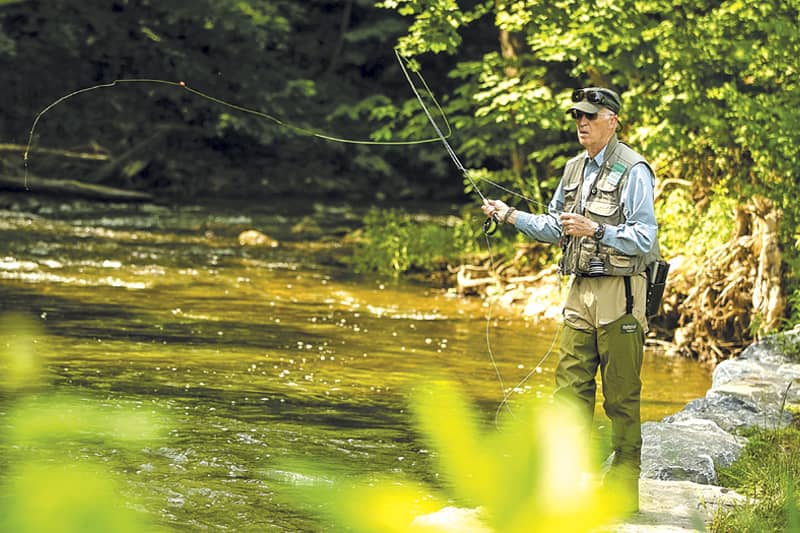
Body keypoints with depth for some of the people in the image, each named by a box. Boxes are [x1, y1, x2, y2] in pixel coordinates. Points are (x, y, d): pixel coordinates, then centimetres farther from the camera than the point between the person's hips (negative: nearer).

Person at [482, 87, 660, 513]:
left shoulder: (633, 171, -8)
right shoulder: (574, 169, 15)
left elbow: (644, 238, -13)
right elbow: (555, 228, 24)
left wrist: (595, 229, -22)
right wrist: (510, 215, 13)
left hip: (619, 291, -7)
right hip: (580, 290, 7)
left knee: (621, 395, -2)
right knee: (571, 387, 3)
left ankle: (624, 487, 4)